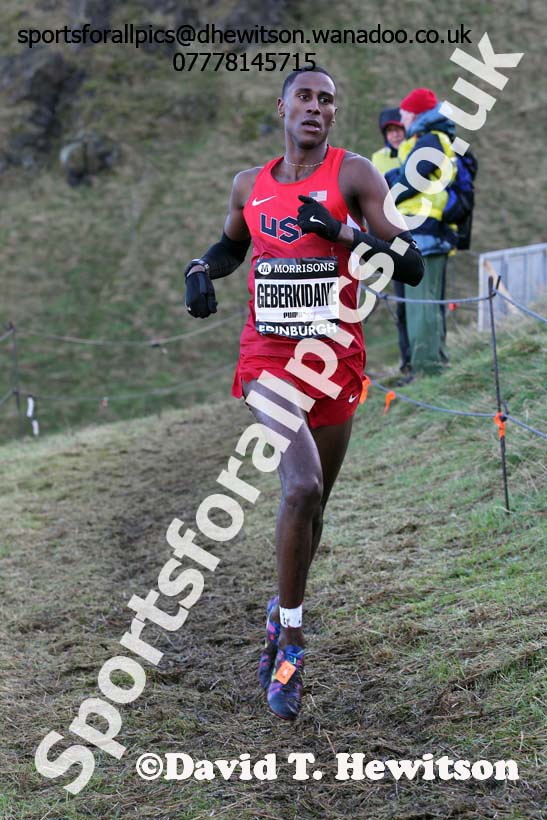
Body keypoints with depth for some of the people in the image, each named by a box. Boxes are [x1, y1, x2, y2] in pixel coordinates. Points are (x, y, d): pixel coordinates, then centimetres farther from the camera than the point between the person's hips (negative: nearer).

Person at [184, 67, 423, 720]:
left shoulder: (354, 175, -3)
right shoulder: (251, 185, 7)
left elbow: (412, 265, -9)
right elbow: (231, 245, 28)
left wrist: (342, 231, -22)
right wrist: (202, 268, 6)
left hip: (335, 358, 0)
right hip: (268, 357, 0)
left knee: (313, 502, 13)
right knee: (302, 486, -21)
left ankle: (282, 617, 39)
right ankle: (289, 646, -8)